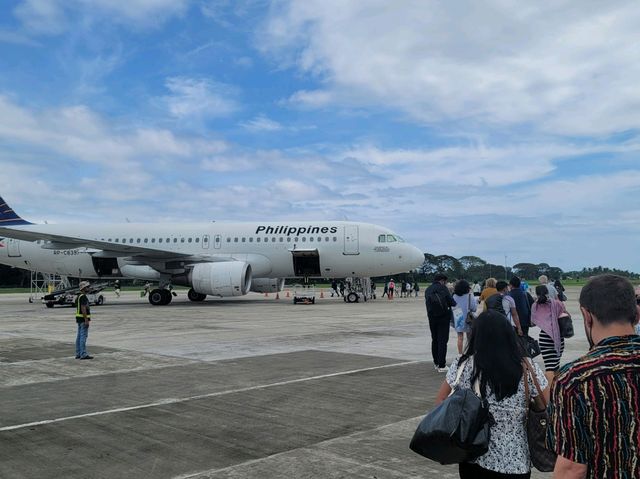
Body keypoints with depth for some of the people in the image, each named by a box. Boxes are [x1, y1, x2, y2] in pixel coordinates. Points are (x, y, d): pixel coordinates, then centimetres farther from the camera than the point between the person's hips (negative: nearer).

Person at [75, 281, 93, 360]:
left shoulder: (78, 296, 16)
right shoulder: (83, 297, -16)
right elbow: (83, 309, -22)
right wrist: (86, 320, -23)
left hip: (79, 318, 10)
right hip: (83, 318, -10)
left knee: (79, 336, 10)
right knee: (83, 336, -9)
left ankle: (78, 354, 13)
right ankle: (83, 354, -10)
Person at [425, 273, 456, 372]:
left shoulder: (427, 290, 11)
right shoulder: (442, 288, -6)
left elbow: (427, 303, 9)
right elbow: (451, 301, -11)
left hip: (432, 318, 5)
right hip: (444, 317, -5)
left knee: (434, 340, 16)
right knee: (442, 341, -2)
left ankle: (436, 363, 23)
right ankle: (441, 365, -2)